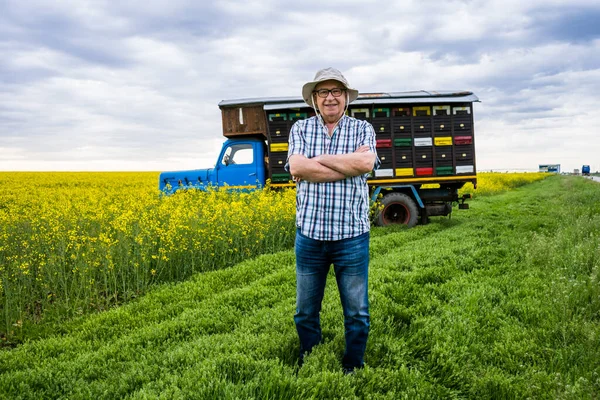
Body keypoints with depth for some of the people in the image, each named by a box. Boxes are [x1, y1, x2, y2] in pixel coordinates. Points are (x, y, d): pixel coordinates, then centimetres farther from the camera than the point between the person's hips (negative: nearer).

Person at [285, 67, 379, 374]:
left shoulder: (363, 129, 4)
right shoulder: (300, 129, 5)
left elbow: (366, 163, -17)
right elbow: (296, 167, -13)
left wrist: (319, 159, -11)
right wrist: (350, 163, -14)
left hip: (352, 236, -1)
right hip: (309, 235, 1)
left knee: (357, 313, 10)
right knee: (305, 312, 14)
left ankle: (352, 369, 29)